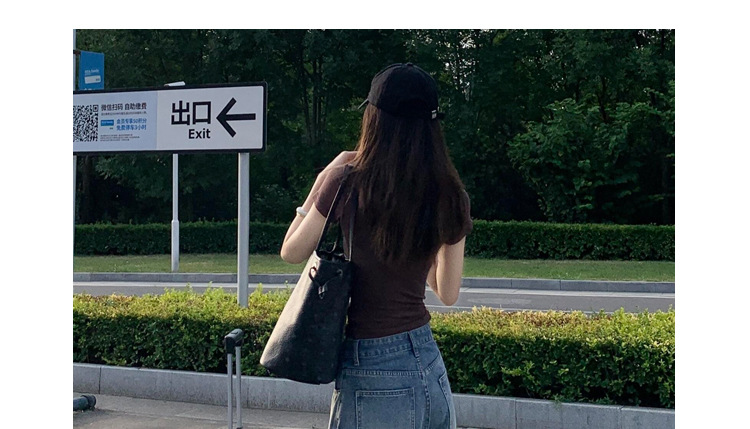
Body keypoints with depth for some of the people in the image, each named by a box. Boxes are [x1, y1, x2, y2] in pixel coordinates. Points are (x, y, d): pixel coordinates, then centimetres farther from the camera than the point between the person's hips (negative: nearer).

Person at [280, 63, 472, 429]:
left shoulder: (348, 182, -12)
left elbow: (292, 252, 3)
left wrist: (322, 183, 9)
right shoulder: (449, 197, 0)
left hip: (374, 374, -4)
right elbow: (448, 293, 11)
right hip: (430, 366, 5)